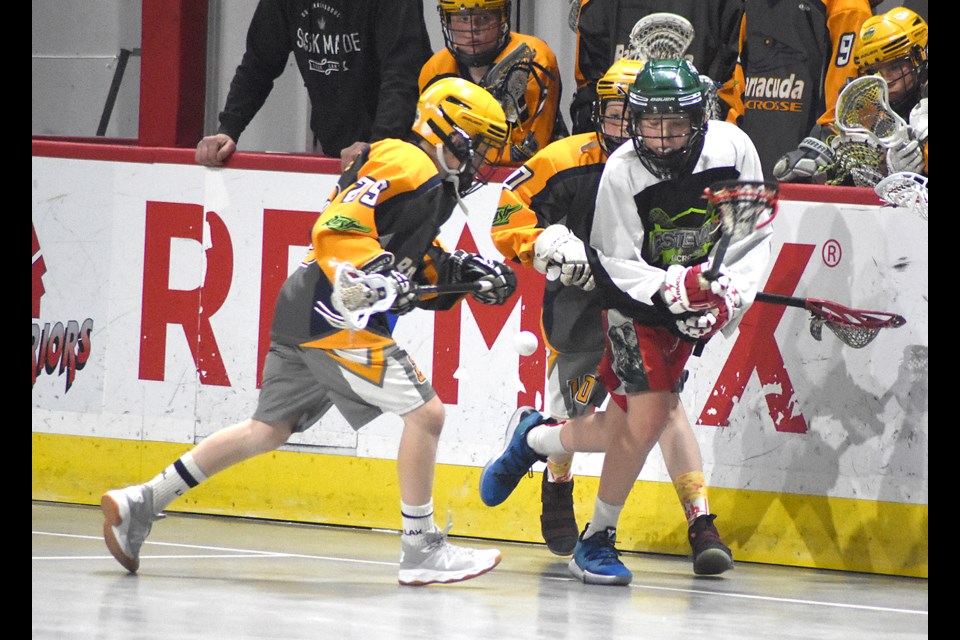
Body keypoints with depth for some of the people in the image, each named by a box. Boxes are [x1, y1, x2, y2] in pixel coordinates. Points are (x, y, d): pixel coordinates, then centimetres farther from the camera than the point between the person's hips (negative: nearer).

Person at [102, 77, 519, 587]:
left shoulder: (431, 181, 21)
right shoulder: (405, 165, -11)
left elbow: (414, 260, 24)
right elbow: (337, 229, -21)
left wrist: (464, 271, 9)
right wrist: (380, 273, -32)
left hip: (305, 313, 11)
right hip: (333, 315, -11)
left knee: (269, 429, 15)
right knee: (425, 411, -10)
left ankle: (139, 504, 16)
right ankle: (420, 549, -4)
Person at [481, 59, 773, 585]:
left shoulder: (732, 149, -15)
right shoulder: (623, 173, -24)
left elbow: (755, 235, -4)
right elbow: (618, 265, -21)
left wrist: (731, 293, -18)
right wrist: (672, 286, -38)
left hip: (694, 296, 4)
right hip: (633, 297, -4)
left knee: (621, 427, 5)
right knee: (651, 411, -20)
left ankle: (533, 438, 39)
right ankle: (598, 539, 2)